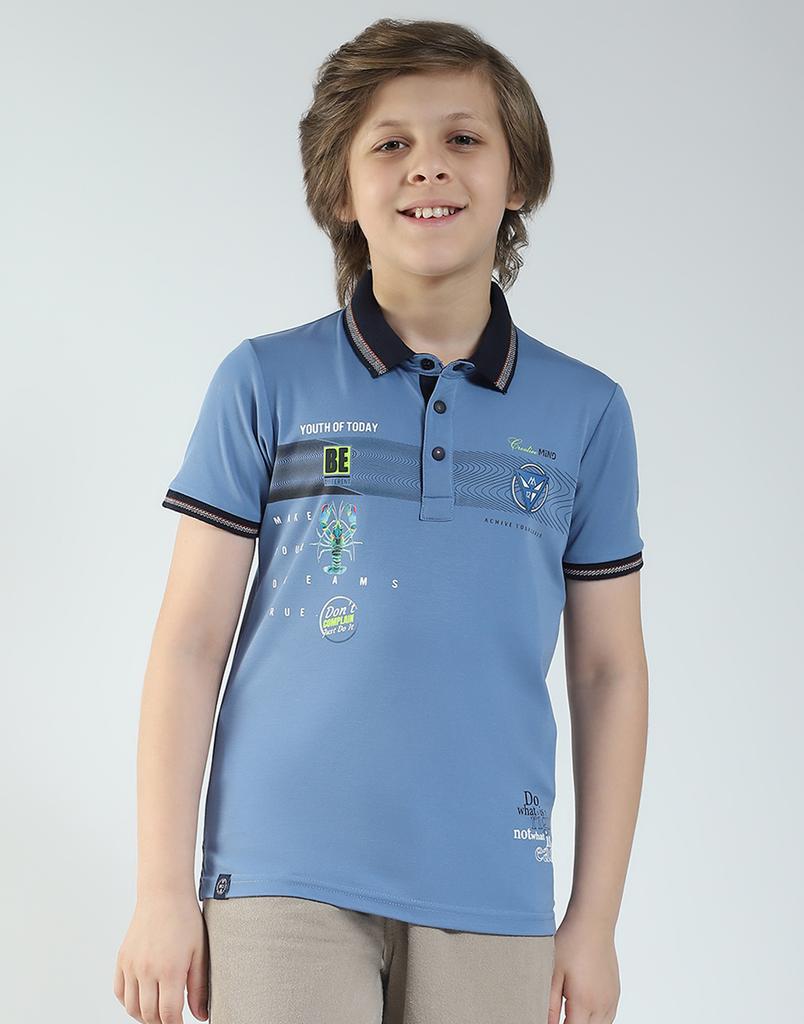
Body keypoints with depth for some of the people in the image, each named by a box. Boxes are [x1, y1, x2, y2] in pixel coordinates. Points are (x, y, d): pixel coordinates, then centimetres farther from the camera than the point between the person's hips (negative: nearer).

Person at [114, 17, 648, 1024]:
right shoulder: (265, 383, 1)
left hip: (490, 895, 2)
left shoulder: (586, 412, 5)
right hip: (287, 882, -1)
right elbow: (190, 640, 0)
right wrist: (163, 887, -3)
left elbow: (609, 672, 8)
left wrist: (595, 918, 6)